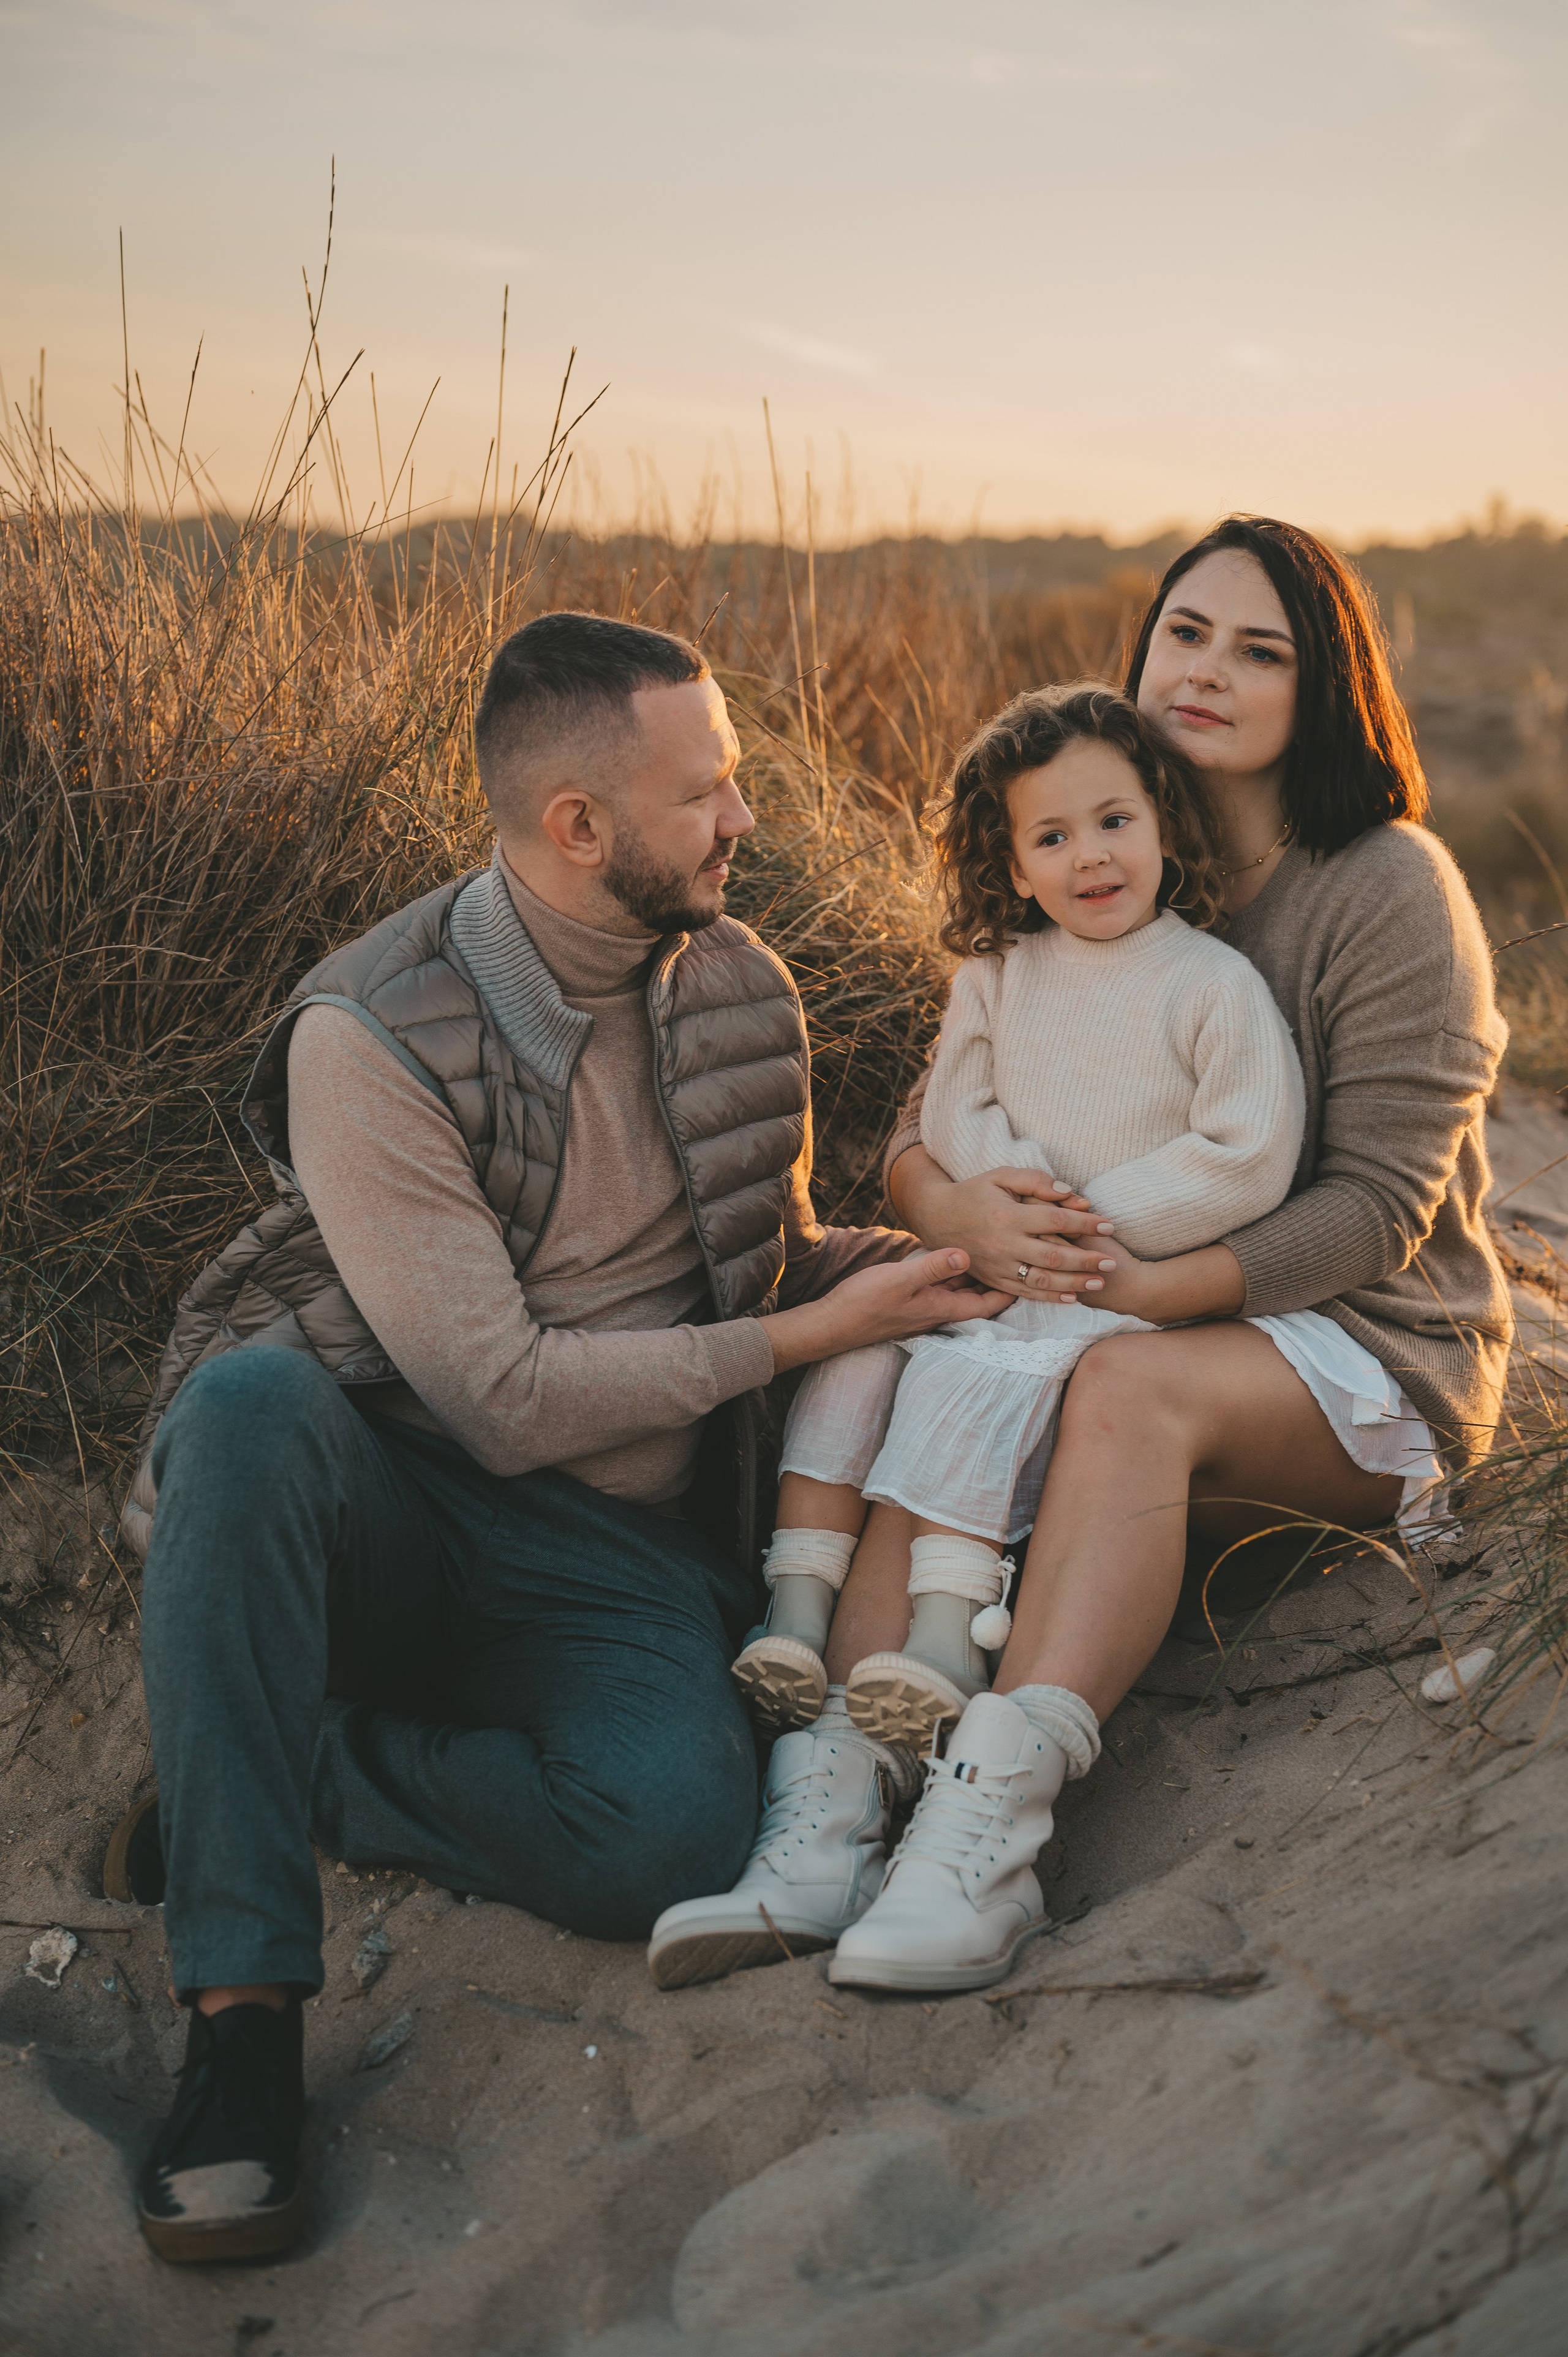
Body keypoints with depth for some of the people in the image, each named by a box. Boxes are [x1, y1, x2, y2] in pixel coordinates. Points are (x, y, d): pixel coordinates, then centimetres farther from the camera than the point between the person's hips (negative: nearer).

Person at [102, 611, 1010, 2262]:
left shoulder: (737, 991, 5)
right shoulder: (369, 1036, -13)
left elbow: (777, 1249, 21)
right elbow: (503, 1396, -16)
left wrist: (923, 1255, -1)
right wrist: (805, 1333, -13)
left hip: (623, 1552, 3)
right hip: (377, 1502, -3)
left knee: (682, 1827, -29)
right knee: (252, 1396, -38)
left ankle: (233, 1796, -7)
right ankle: (239, 2007, -28)